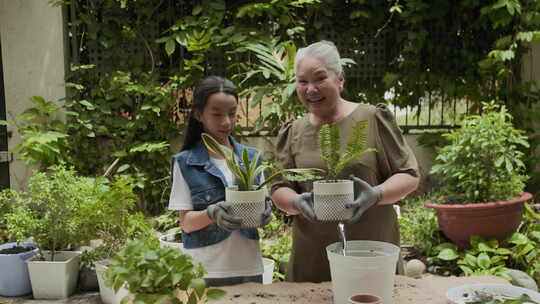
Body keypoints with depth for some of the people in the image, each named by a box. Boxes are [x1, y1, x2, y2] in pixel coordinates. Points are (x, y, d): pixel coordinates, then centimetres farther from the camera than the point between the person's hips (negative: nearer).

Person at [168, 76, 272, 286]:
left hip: (249, 269, 3)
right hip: (205, 272, -2)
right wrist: (211, 215, -24)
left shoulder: (251, 157, 5)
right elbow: (186, 223, -4)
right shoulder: (186, 162, -3)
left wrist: (264, 213, -15)